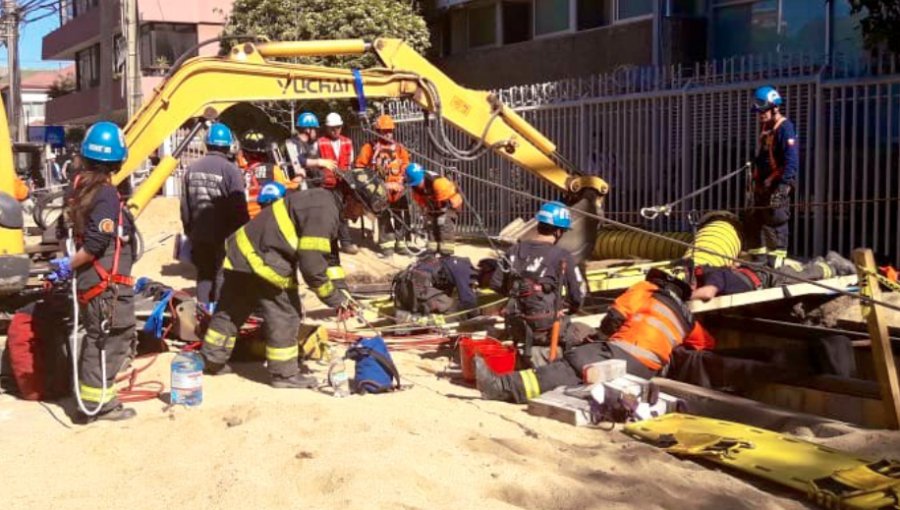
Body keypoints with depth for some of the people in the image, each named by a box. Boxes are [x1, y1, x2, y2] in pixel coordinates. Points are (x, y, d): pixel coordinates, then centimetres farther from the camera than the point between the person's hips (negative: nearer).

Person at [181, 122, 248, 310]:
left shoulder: (192, 169, 4)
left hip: (199, 235, 5)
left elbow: (185, 206, 11)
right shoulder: (231, 170, -14)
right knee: (222, 277, 3)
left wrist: (189, 230, 22)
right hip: (224, 235, -5)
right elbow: (239, 208, -14)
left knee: (204, 274, 16)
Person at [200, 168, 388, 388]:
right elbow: (312, 266, -23)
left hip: (242, 251, 11)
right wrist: (336, 299, -10)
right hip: (262, 261, -11)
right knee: (284, 316, -1)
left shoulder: (323, 199, 13)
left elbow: (322, 256, 16)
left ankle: (212, 359, 33)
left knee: (231, 309, 20)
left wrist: (338, 297, 9)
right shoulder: (323, 213, -20)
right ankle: (285, 374, 8)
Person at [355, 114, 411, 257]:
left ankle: (400, 243, 15)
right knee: (384, 216, -2)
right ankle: (386, 244, 5)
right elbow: (361, 165, 2)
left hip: (398, 187, 4)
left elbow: (406, 164, 17)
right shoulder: (370, 147, 0)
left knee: (401, 216, 4)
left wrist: (405, 176, 3)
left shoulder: (398, 147, 11)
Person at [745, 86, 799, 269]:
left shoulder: (785, 128, -12)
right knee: (753, 223, 12)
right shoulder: (765, 128, 18)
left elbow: (791, 160, -20)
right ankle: (759, 261, 21)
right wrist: (755, 181, 24)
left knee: (775, 226, -9)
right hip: (763, 186, 10)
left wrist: (784, 184, -27)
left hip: (777, 187, -10)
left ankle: (775, 265, -6)